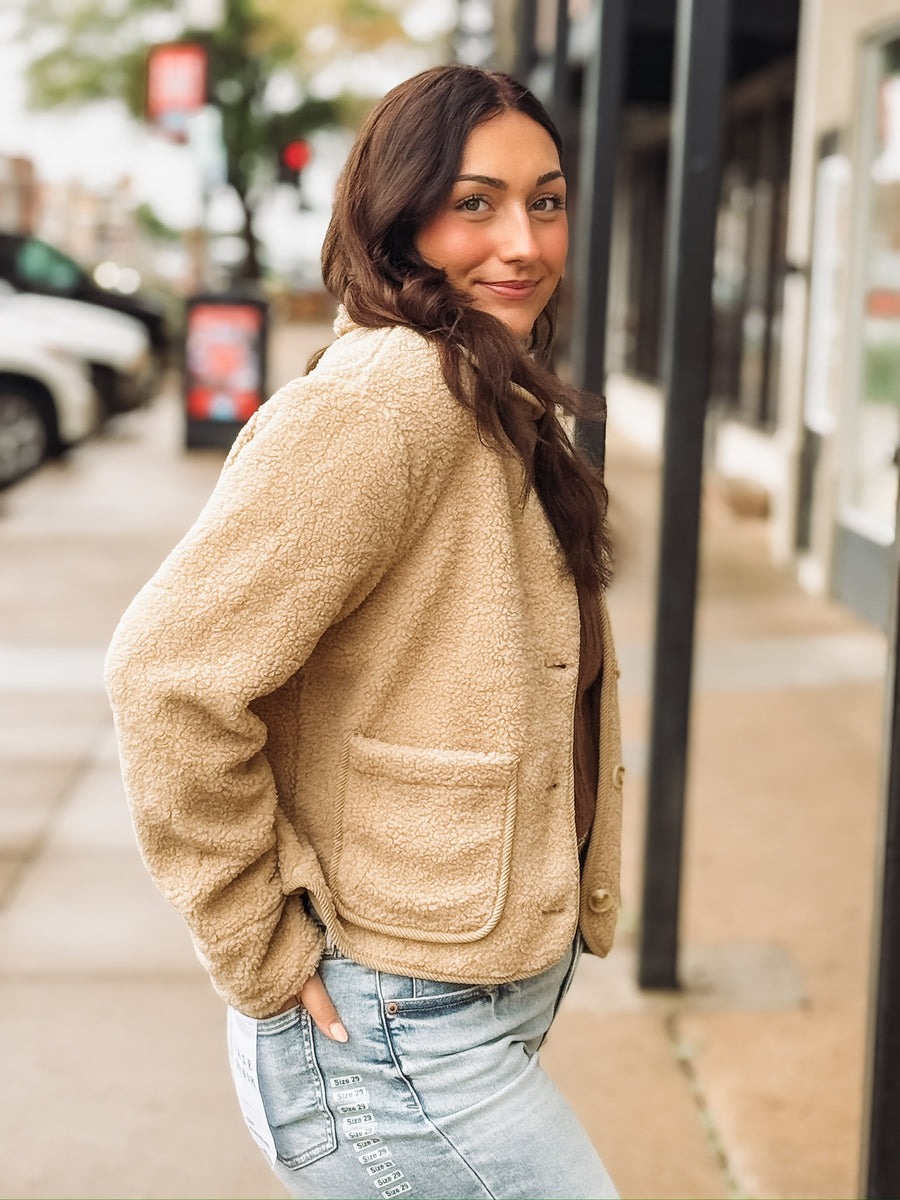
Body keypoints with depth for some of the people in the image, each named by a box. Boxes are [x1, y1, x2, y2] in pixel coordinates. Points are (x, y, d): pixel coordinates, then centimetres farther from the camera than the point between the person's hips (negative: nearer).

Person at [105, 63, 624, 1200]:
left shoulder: (498, 405, 11)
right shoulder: (389, 394, -20)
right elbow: (171, 670, -26)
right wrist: (264, 956, -19)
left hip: (484, 1008, 9)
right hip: (393, 1043, -9)